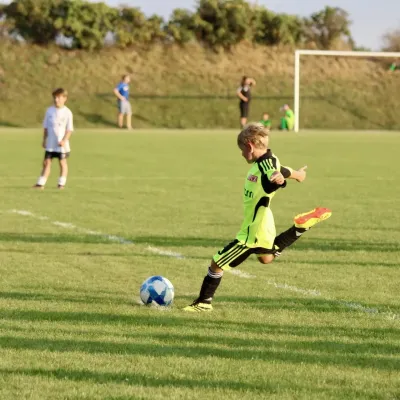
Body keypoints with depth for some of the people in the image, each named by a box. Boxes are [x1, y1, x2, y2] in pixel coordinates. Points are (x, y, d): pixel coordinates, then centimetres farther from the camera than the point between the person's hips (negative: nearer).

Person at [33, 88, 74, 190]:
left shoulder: (67, 112, -7)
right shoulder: (49, 111, 4)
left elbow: (69, 129, -7)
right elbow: (45, 126, 11)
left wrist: (64, 140, -17)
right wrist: (44, 140, 9)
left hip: (61, 144, -3)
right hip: (50, 143, 3)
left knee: (62, 162, 6)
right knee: (47, 162, 2)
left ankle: (61, 183, 14)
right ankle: (41, 183, 1)